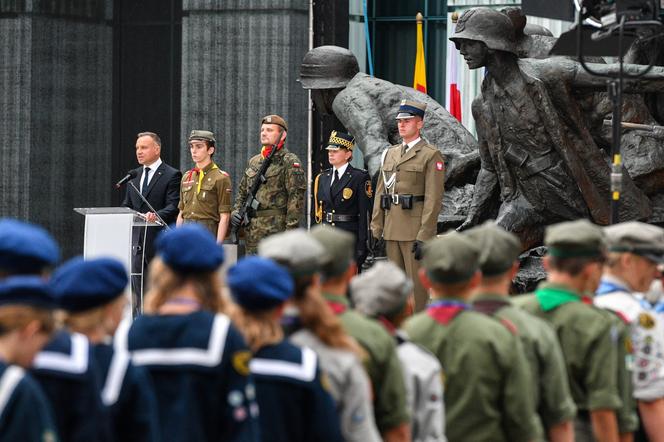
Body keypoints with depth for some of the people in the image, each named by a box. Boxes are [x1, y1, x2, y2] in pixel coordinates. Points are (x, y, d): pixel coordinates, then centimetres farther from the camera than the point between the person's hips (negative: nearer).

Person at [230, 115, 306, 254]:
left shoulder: (289, 162, -5)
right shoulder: (253, 162, 18)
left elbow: (296, 197, -12)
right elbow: (242, 192, 27)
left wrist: (291, 230, -18)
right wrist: (236, 212, 8)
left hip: (277, 231, -7)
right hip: (252, 233, 7)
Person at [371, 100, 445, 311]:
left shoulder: (431, 155, -5)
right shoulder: (390, 154, 16)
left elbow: (433, 198, -11)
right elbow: (380, 193, 17)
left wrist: (424, 237, -17)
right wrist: (376, 229, 9)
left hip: (415, 229, -7)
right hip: (392, 229, 7)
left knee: (417, 282, -5)